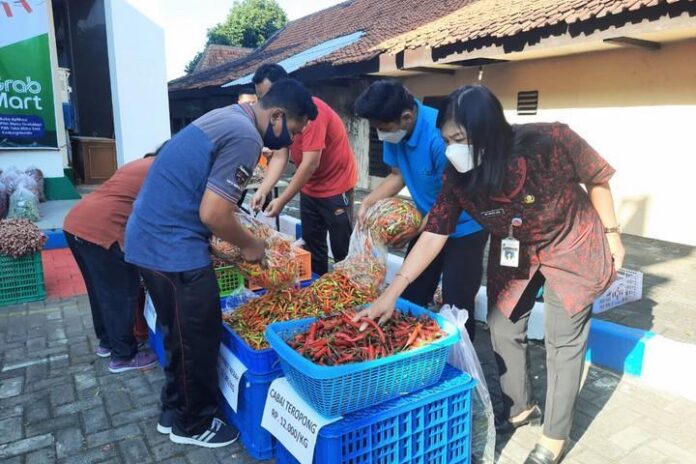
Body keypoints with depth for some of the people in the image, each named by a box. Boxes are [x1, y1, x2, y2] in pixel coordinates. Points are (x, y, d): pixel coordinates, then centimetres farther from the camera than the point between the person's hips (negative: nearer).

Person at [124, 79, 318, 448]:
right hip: (173, 247, -10)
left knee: (180, 333, 21)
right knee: (199, 337, 6)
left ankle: (174, 411, 37)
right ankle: (193, 425, 25)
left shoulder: (227, 117, 13)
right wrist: (249, 245, -5)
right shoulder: (245, 137, -19)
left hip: (148, 238, 10)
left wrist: (239, 238, 18)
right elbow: (213, 214, -22)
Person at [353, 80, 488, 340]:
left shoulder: (439, 135, -31)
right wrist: (369, 202, -9)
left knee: (456, 306, -3)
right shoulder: (394, 133, -10)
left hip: (463, 227, -7)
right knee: (410, 298, 13)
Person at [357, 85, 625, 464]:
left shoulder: (550, 142, -33)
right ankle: (519, 408, 37)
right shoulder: (457, 177, -22)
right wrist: (391, 292, -26)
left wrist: (611, 235, -5)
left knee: (563, 341, 3)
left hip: (572, 248, -3)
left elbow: (596, 180, -14)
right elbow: (434, 235, -21)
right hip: (513, 254, 4)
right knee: (503, 330, 10)